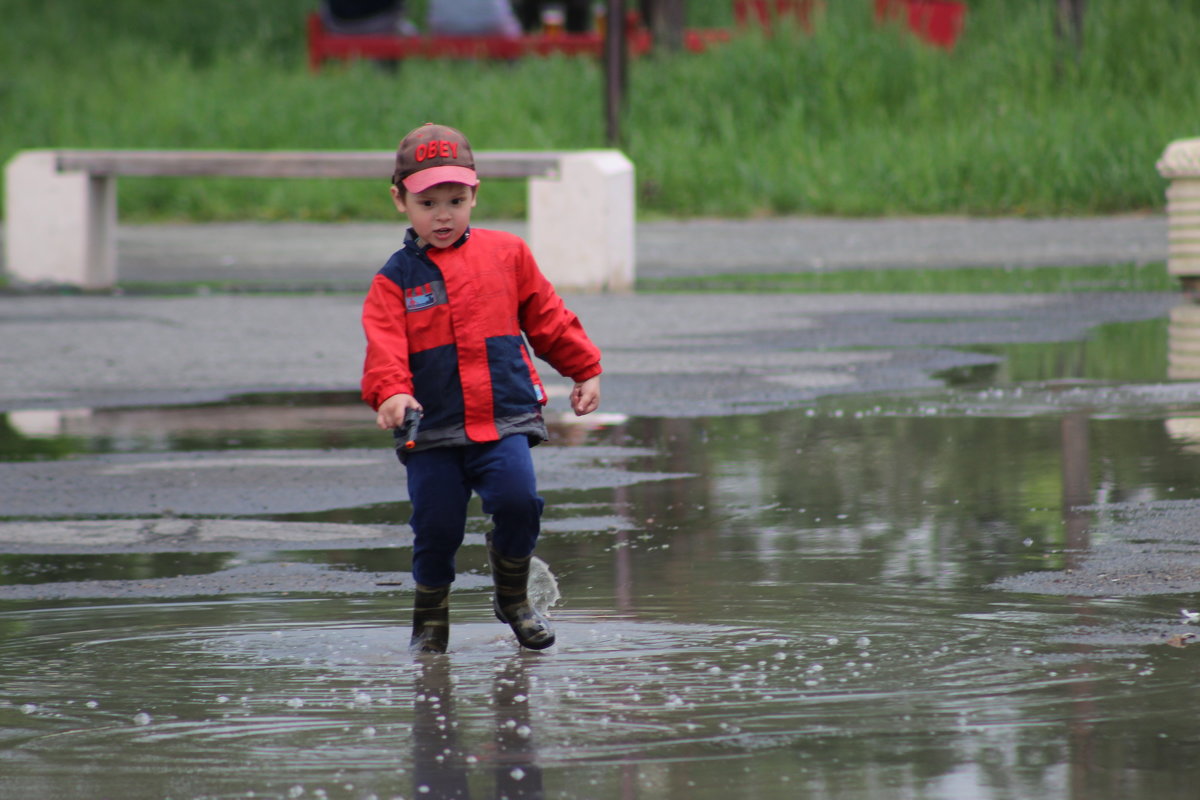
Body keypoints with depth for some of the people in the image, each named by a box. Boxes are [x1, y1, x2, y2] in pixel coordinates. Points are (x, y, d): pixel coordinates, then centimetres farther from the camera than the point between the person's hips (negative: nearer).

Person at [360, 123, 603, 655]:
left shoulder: (505, 254, 9)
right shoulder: (395, 280, 4)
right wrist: (391, 392, -28)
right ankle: (430, 622, 21)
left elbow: (546, 318, 18)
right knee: (436, 527, -3)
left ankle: (513, 598, 6)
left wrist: (585, 371, 20)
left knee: (518, 501, -20)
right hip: (432, 429, 0)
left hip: (504, 417, 0)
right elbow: (385, 345, -10)